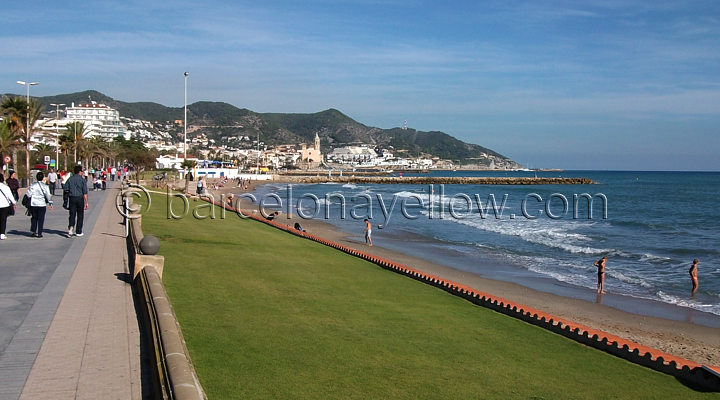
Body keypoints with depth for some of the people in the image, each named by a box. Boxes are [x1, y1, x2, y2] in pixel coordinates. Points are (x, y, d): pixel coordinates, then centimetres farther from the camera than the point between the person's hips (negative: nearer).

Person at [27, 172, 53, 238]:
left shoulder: (32, 185, -1)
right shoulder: (45, 186, -4)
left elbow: (28, 194, -2)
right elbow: (48, 196, -6)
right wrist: (50, 204, 0)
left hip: (33, 204, 1)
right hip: (42, 204, -1)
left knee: (34, 218, 15)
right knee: (41, 219, 4)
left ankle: (34, 232, 11)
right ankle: (39, 233, 3)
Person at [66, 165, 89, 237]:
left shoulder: (70, 179, 5)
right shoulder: (82, 180, -4)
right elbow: (85, 192, -9)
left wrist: (66, 201, 10)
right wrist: (86, 202, -8)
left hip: (72, 198, 2)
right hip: (80, 198, -2)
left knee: (72, 215, 6)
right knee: (80, 215, 8)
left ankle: (70, 227, -19)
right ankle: (78, 232, 13)